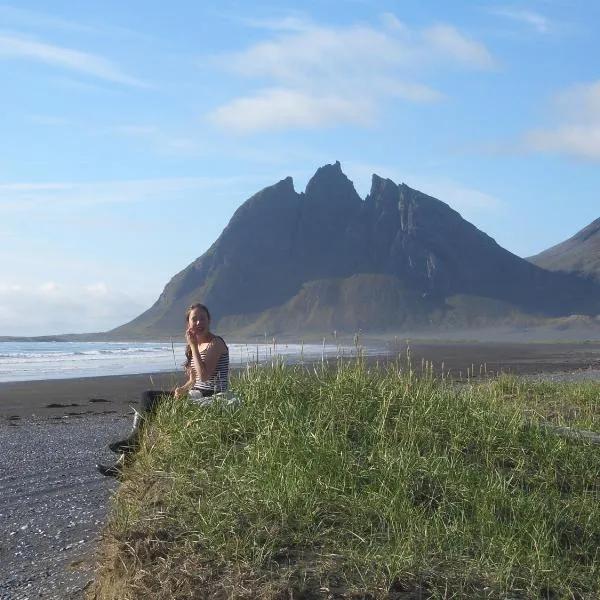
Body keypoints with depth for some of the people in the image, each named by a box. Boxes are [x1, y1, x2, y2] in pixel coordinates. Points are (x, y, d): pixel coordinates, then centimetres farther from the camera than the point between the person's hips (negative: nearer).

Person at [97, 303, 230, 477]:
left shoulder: (215, 343, -11)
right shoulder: (195, 345, 16)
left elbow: (204, 375, -23)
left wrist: (193, 346, -20)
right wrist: (183, 389, -3)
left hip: (210, 398, -9)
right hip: (194, 395, 9)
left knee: (150, 404, -14)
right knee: (148, 397, -4)